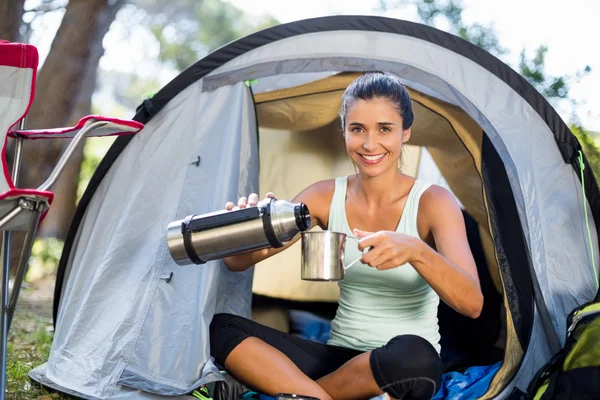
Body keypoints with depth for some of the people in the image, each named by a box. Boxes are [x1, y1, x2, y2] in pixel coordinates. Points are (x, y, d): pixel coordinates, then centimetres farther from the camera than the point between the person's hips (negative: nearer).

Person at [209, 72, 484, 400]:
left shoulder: (432, 202, -10)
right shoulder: (325, 197, 0)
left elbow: (472, 304, -23)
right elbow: (236, 262, -4)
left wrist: (416, 251, -41)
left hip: (404, 369, -2)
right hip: (340, 358, 3)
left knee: (413, 356, -41)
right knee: (221, 328, -16)